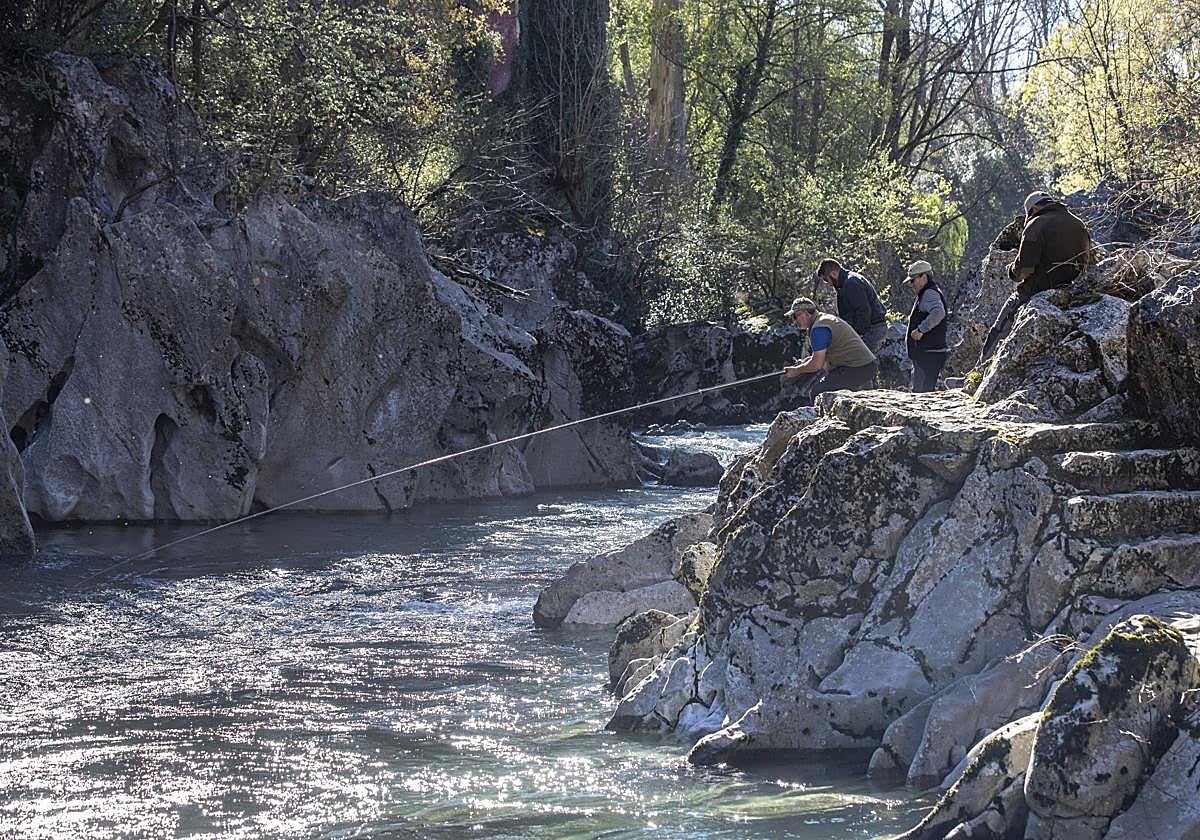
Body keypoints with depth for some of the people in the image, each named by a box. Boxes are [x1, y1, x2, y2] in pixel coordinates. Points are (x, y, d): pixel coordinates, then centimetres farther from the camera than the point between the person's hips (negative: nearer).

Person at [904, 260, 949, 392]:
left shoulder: (930, 294, -13)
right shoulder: (924, 295, 21)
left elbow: (938, 313, -35)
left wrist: (920, 329, -29)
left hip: (929, 355, -11)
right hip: (923, 355, 11)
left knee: (920, 392, -14)